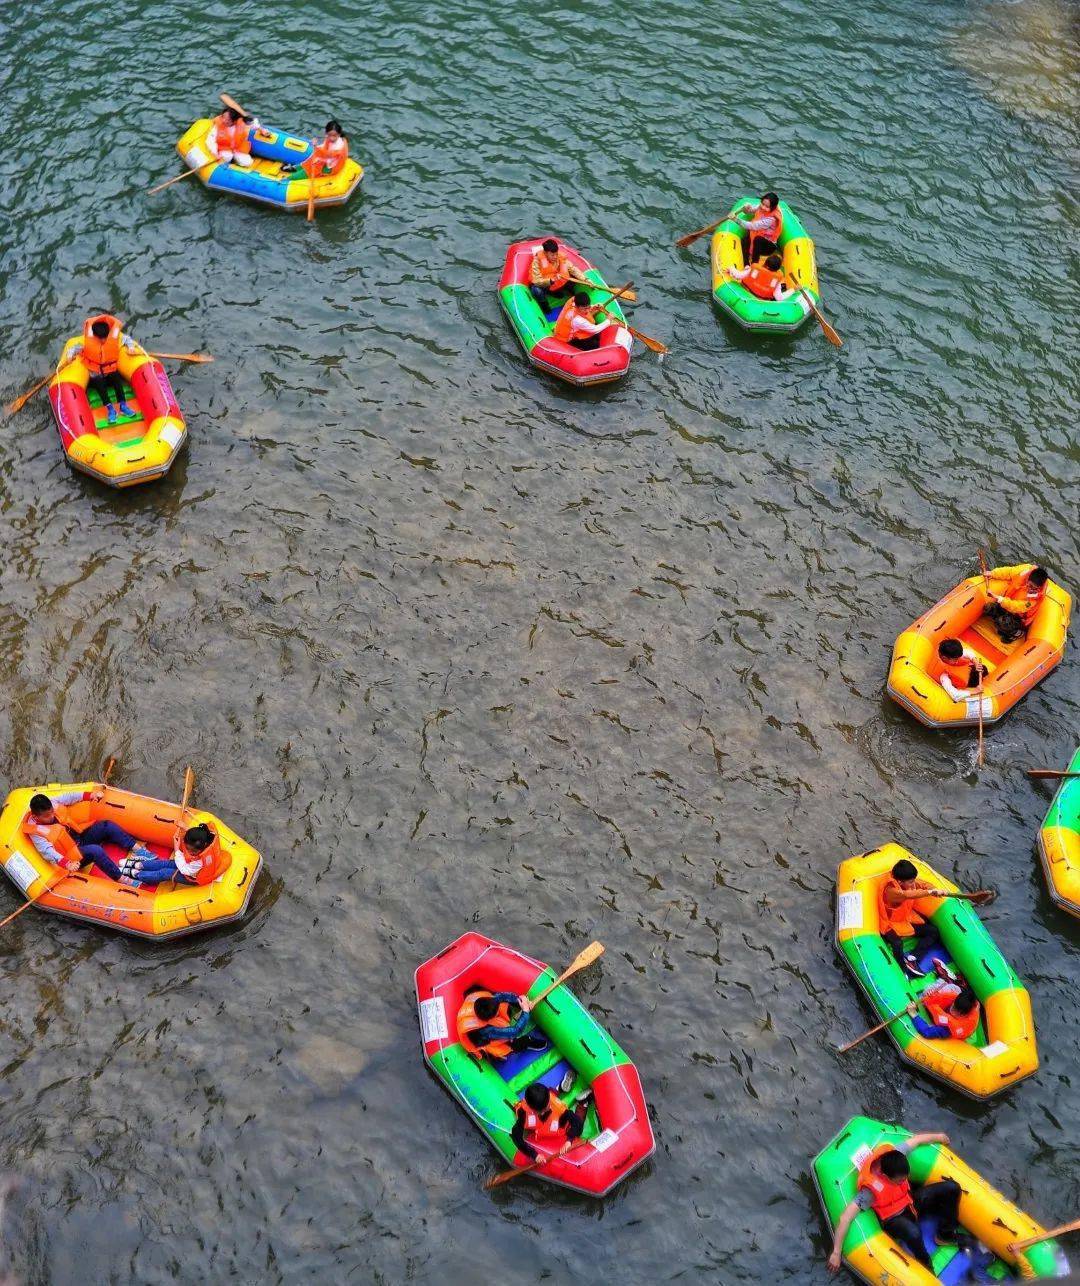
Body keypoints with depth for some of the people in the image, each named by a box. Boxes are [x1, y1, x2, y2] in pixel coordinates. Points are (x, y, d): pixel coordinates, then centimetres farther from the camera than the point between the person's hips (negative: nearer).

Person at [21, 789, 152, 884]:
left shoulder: (51, 804, -8)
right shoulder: (35, 832, -23)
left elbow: (69, 797, 9)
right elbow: (48, 852, -33)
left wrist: (90, 795, -1)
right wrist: (67, 863, -47)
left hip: (79, 835, 7)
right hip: (72, 853, -7)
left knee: (107, 825, -9)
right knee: (96, 850, -33)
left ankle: (138, 849, -10)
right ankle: (122, 880, -29)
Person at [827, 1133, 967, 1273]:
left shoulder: (893, 1157, -24)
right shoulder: (871, 1188, -37)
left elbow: (915, 1139, -4)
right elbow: (845, 1219, -38)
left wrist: (938, 1137, 13)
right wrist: (836, 1253, -36)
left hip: (910, 1202, 6)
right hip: (893, 1219, -6)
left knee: (951, 1188, -7)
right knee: (913, 1233, -40)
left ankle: (945, 1235, 14)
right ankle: (926, 1265, -7)